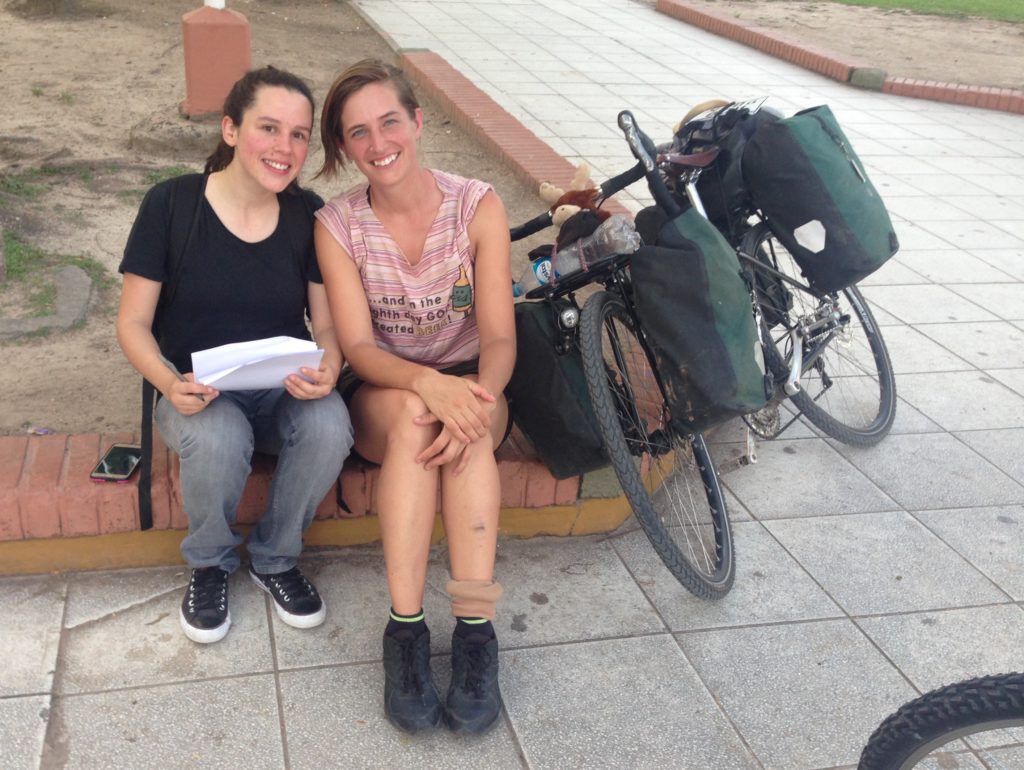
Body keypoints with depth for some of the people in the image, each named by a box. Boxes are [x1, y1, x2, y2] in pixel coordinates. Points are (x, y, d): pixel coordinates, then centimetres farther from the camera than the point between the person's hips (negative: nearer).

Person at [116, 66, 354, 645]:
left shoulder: (307, 214, -2)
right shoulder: (172, 204, -10)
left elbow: (327, 323, 0)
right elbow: (133, 323, -6)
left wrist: (328, 368, -24)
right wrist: (171, 384, -27)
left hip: (285, 391, 2)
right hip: (200, 395, -2)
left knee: (330, 425, -31)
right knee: (217, 437, -36)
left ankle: (275, 558, -1)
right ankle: (211, 565, -1)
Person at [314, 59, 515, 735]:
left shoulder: (478, 206, -9)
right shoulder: (337, 225, -7)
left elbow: (499, 336, -15)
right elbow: (358, 346, -16)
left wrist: (482, 395, -38)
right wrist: (430, 384, -37)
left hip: (468, 384, 0)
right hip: (382, 394, 0)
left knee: (467, 422, -35)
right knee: (414, 412, -35)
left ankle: (476, 631, -37)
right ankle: (405, 630, -37)